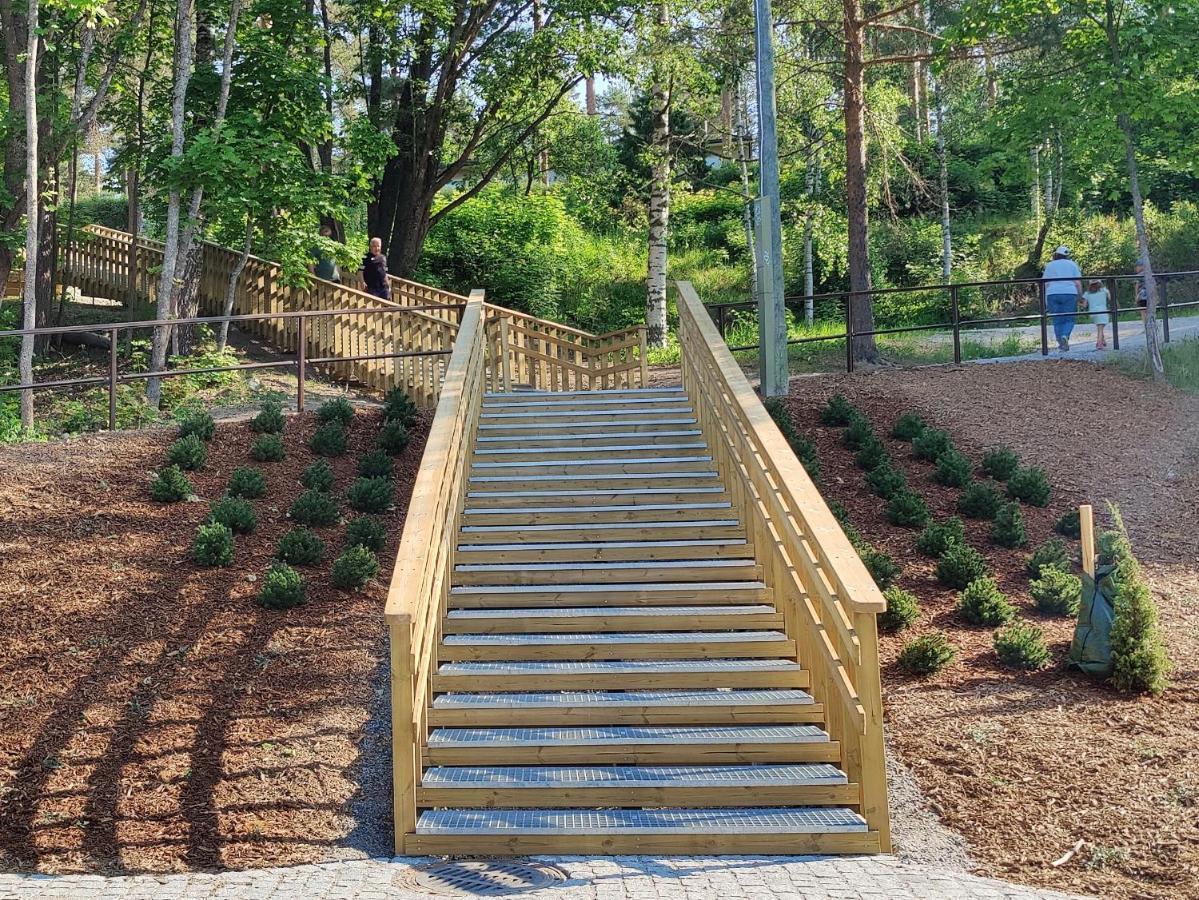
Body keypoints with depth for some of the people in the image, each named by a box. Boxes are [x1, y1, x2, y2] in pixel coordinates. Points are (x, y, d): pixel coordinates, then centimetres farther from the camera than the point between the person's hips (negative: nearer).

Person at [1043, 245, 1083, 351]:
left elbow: (1045, 283, 3)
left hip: (1053, 294, 1)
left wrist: (1045, 299, 5)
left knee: (1057, 321, 7)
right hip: (1069, 294, -1)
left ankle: (1061, 343, 5)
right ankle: (1065, 336, -23)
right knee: (1069, 319, 4)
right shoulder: (1072, 264, 10)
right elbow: (1078, 282, 2)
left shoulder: (1050, 265, 12)